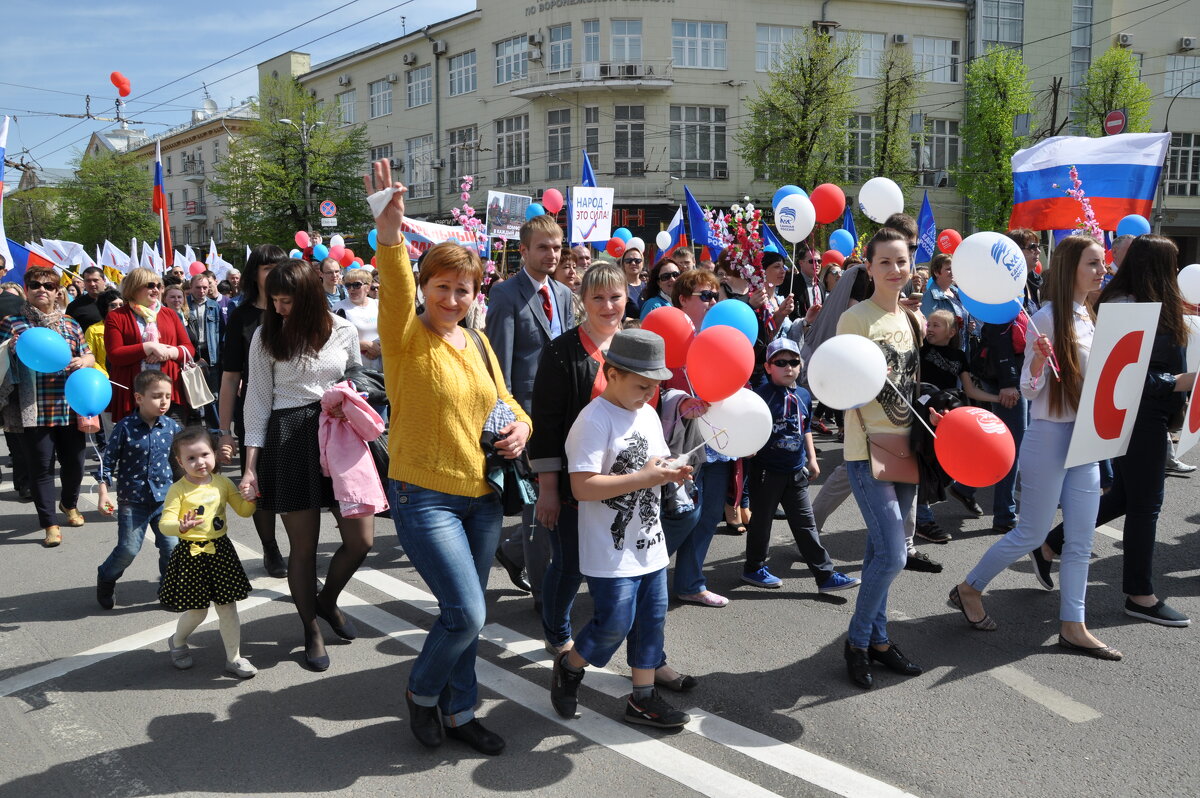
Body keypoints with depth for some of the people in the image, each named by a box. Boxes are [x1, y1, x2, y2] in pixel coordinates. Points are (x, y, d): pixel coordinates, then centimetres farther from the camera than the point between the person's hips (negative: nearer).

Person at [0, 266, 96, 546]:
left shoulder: (70, 324, 12)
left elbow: (89, 355, 15)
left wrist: (84, 361, -8)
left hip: (70, 407, 3)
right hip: (34, 410, -3)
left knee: (74, 462, 11)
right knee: (41, 467, 2)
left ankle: (69, 503, 39)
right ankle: (50, 523, 11)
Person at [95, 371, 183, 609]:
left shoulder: (172, 427, 0)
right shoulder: (125, 427, -9)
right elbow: (108, 461, -3)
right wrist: (103, 493, -8)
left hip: (165, 498, 3)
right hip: (132, 500, -3)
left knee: (171, 547, -1)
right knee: (128, 549, 0)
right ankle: (105, 580, 30)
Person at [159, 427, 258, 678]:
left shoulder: (222, 483, 3)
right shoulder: (179, 490, -10)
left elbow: (243, 511, 10)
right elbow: (165, 522, -14)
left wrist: (249, 500, -11)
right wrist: (181, 527, -35)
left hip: (220, 551, 4)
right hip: (191, 555, -4)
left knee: (228, 607, 7)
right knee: (197, 610, 6)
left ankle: (233, 657, 18)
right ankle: (177, 642, 38)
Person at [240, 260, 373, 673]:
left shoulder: (343, 330, 3)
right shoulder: (266, 336, 1)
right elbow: (258, 401, 1)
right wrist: (250, 466, -2)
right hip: (289, 440, -2)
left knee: (361, 539, 0)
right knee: (303, 545, 4)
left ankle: (327, 600, 31)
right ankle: (312, 632, 23)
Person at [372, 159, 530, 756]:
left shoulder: (477, 342, 9)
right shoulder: (407, 337, -10)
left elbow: (501, 401, 21)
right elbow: (395, 294, -31)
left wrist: (520, 426, -1)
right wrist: (390, 235, -48)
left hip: (481, 497, 6)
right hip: (425, 498, -6)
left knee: (465, 616, 15)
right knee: (466, 614, -11)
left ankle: (457, 712, 34)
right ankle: (421, 690, 19)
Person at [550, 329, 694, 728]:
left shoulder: (648, 414, 9)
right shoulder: (594, 421, -19)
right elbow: (582, 486, -26)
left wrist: (672, 472, -2)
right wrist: (643, 477, -26)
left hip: (650, 543, 8)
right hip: (610, 550, -8)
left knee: (651, 619, 12)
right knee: (615, 624, -4)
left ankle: (642, 698, 26)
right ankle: (569, 667, 24)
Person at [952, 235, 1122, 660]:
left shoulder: (1088, 317, 10)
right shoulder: (1047, 318, -14)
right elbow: (1029, 389, -16)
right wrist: (1038, 360, -33)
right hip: (1050, 436, -8)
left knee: (1081, 538, 8)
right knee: (1031, 534, 2)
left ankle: (1072, 626, 17)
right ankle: (969, 589, 21)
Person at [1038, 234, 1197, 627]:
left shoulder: (1145, 306, 10)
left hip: (1143, 415, 10)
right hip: (1140, 416, -10)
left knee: (1123, 497, 18)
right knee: (1145, 503, 1)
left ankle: (1050, 545, 26)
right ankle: (1140, 595, 14)